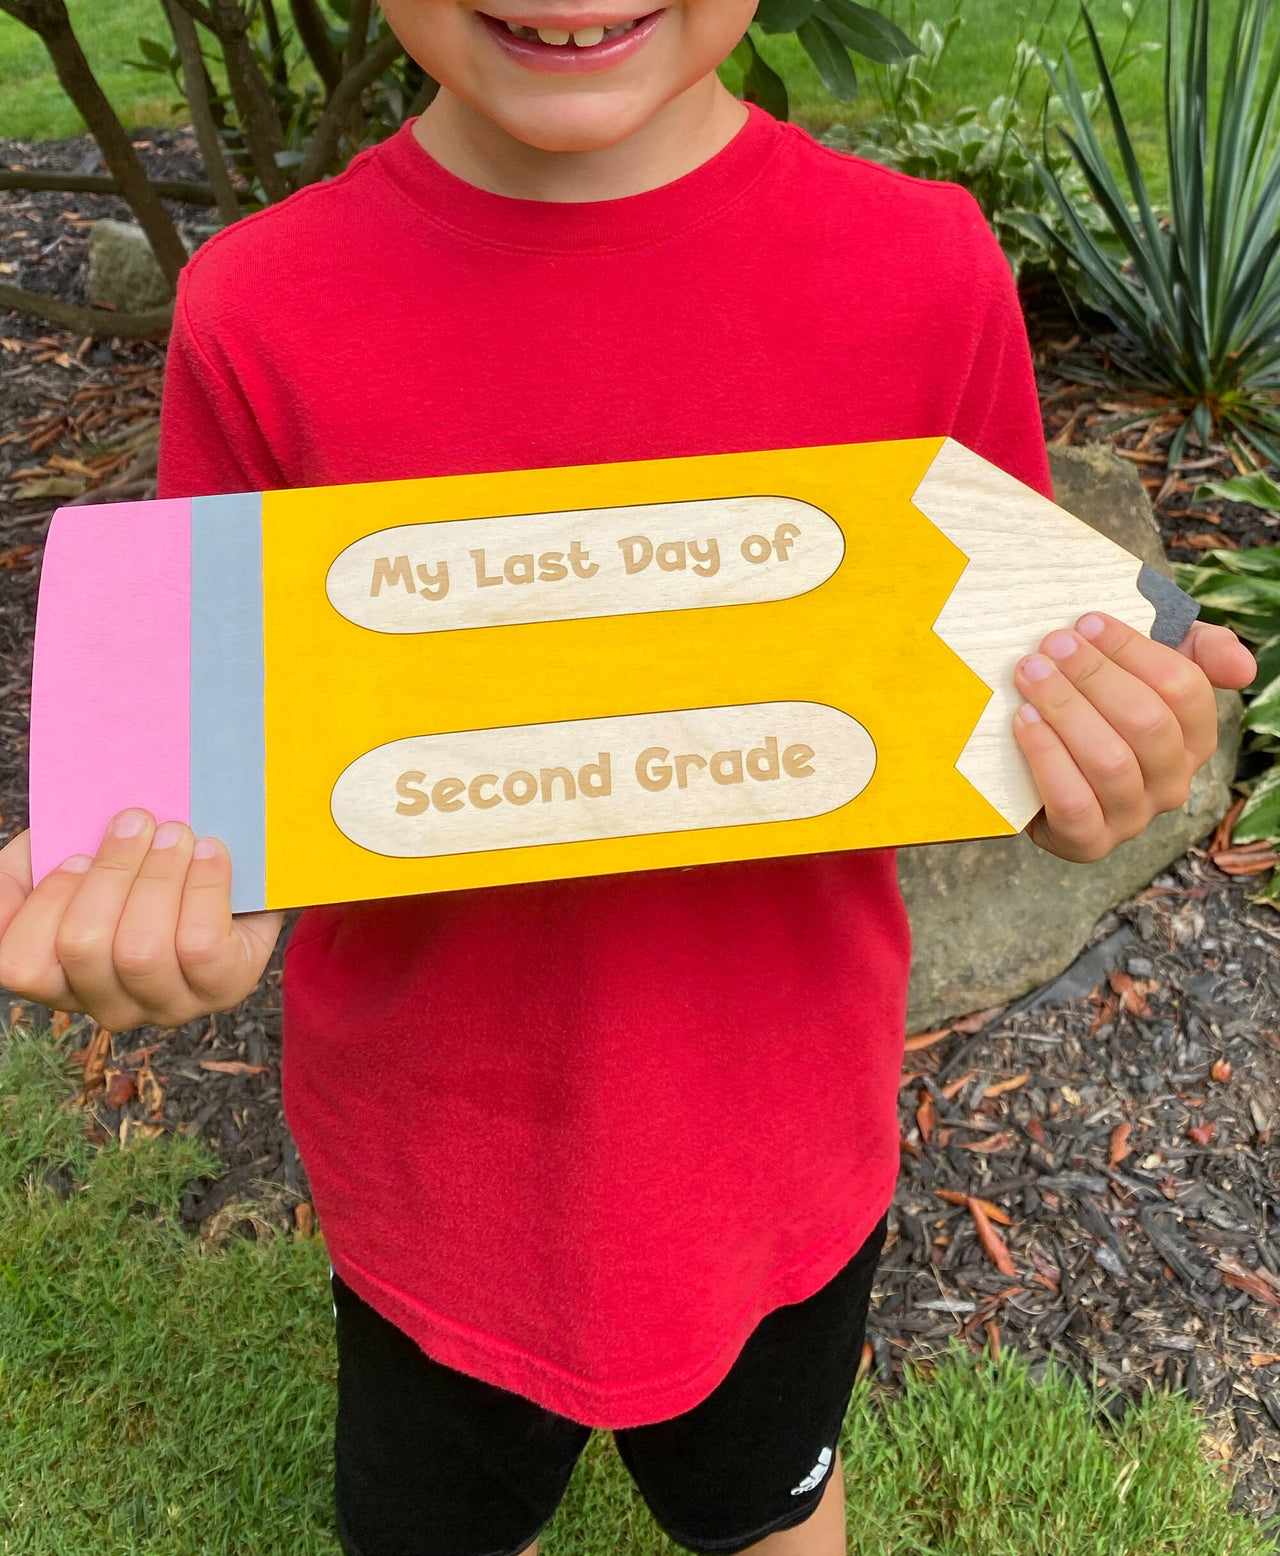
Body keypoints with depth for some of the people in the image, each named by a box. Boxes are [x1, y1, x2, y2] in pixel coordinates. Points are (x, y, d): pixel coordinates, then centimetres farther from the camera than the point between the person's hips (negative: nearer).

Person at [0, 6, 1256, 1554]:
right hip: (436, 1175, 0)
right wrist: (161, 915, -29)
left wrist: (1077, 777, -26)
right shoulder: (261, 318, -17)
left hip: (781, 1152, 1)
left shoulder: (926, 269, -16)